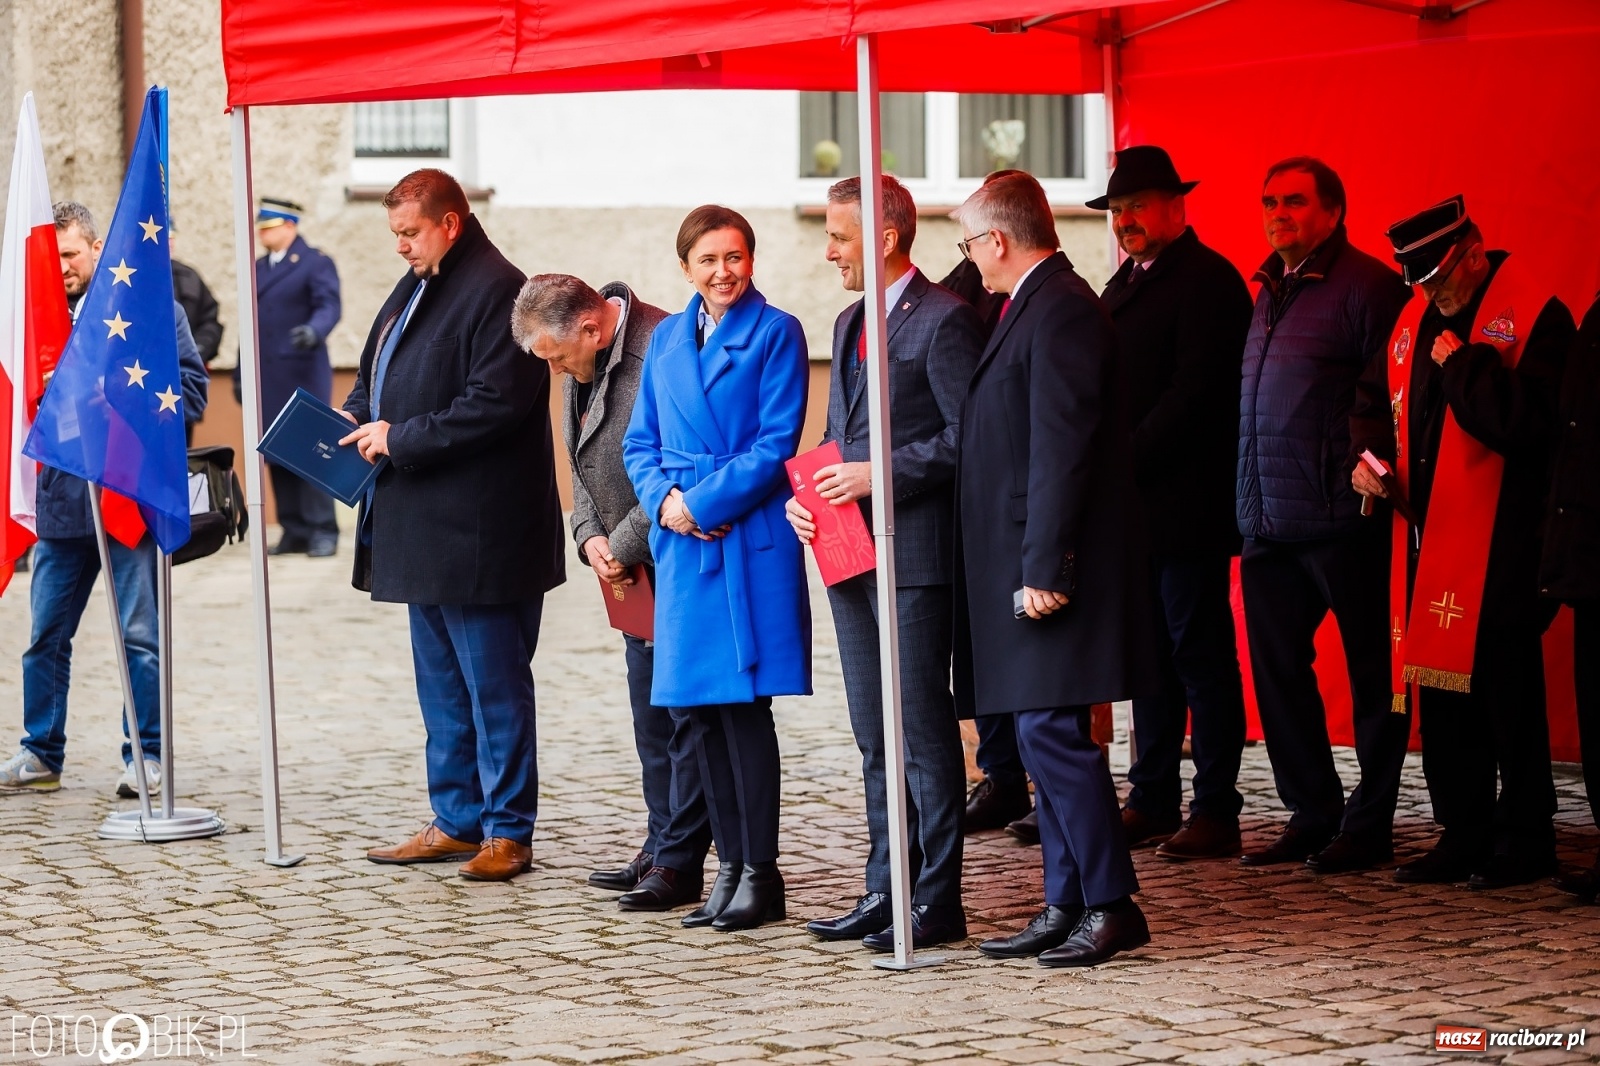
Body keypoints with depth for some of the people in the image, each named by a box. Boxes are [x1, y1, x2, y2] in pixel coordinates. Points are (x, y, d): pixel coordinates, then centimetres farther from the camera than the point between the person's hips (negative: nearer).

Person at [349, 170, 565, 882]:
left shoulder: (496, 291, -15)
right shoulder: (416, 288, 16)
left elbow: (494, 404, -22)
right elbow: (381, 374, 27)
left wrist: (399, 438, -17)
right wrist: (360, 419, 6)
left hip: (478, 530, -10)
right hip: (423, 529, 10)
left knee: (494, 686, -3)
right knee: (441, 684, 15)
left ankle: (509, 832, 3)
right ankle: (456, 822, 23)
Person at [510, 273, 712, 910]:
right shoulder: (581, 364, 9)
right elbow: (583, 465, 18)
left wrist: (623, 547, -15)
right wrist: (591, 537, 1)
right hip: (636, 571, 9)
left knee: (685, 712, -4)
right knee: (650, 714, 14)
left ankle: (679, 863, 0)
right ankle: (661, 850, 23)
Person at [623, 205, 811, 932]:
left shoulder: (775, 333, -2)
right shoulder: (666, 339, 15)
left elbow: (776, 444, -9)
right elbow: (640, 443, 14)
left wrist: (700, 503, -13)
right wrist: (663, 501, -5)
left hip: (749, 540, -6)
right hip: (683, 545, 6)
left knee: (742, 703, -5)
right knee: (697, 709, 6)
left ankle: (761, 873, 3)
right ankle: (730, 866, 15)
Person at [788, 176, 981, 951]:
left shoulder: (943, 320, -10)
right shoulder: (850, 323, 18)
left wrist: (881, 474, -17)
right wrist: (808, 495, 5)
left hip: (913, 550, -9)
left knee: (923, 726, -5)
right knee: (874, 734, 12)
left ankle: (938, 900, 0)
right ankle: (885, 890, 18)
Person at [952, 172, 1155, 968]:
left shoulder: (1059, 309, -14)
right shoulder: (1034, 307, 18)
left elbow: (1062, 447, -20)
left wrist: (1044, 567, -23)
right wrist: (1032, 566, 19)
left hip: (1051, 565, -10)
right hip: (1024, 565, 10)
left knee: (1050, 731, -10)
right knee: (1046, 737, 11)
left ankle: (1112, 906, -5)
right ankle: (1066, 908, 15)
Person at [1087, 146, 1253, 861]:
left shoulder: (1206, 280, -10)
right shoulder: (1127, 281, 18)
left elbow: (1192, 394, -17)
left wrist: (1123, 465, -17)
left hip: (1185, 501, -8)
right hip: (1134, 503, 9)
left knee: (1200, 655, -4)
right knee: (1151, 654, 12)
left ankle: (1215, 813, 0)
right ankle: (1153, 802, 17)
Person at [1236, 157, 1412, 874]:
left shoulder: (1367, 285, -7)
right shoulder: (1269, 292, 18)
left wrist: (1366, 460, -20)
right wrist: (1245, 505, 16)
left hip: (1340, 518, -8)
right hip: (1266, 519, 8)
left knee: (1372, 670, 1)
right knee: (1277, 668, 10)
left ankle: (1370, 823, 7)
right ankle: (1312, 815, 20)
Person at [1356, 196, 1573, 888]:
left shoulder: (1535, 319, -10)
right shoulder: (1415, 321, 15)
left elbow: (1527, 420, -24)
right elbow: (1377, 403, 28)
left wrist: (1463, 364, -18)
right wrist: (1369, 459, 9)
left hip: (1502, 545, -8)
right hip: (1426, 540, 8)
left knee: (1505, 688, -3)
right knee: (1441, 688, 10)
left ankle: (1526, 838, 8)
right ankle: (1463, 833, 19)